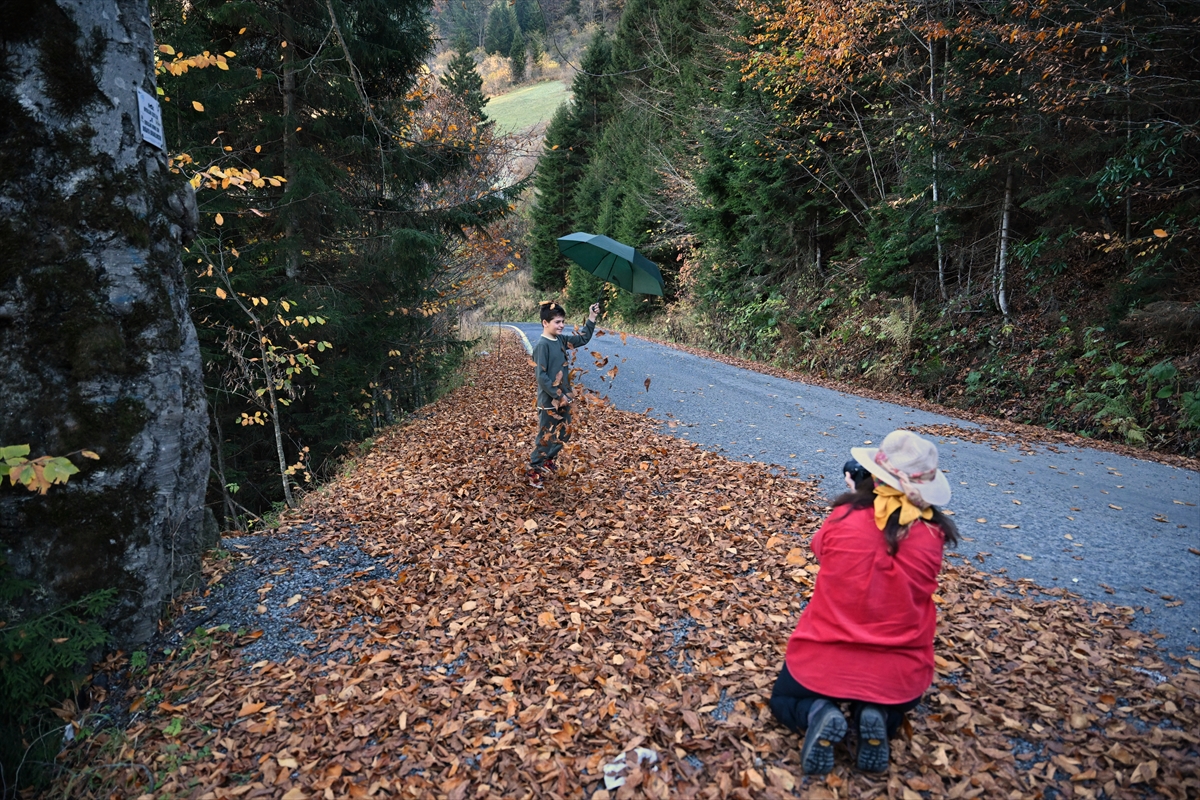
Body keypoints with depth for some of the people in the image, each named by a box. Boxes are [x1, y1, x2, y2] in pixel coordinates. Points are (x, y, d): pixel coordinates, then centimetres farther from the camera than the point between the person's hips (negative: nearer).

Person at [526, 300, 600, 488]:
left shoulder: (561, 340, 5)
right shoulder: (542, 345, -19)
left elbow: (583, 339, 15)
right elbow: (541, 376, -22)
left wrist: (592, 317, 4)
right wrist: (558, 396, -20)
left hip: (563, 397, 8)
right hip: (549, 400, -8)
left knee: (563, 434, 18)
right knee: (546, 436, 2)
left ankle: (547, 460, 39)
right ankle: (533, 471, 16)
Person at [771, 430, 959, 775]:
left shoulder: (844, 518, -19)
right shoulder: (932, 535, -14)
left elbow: (821, 547, 6)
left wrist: (855, 498, 16)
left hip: (824, 662, -2)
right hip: (898, 674, 2)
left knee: (783, 700, 29)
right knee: (896, 704, 39)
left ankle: (817, 714, -5)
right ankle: (878, 718, 4)